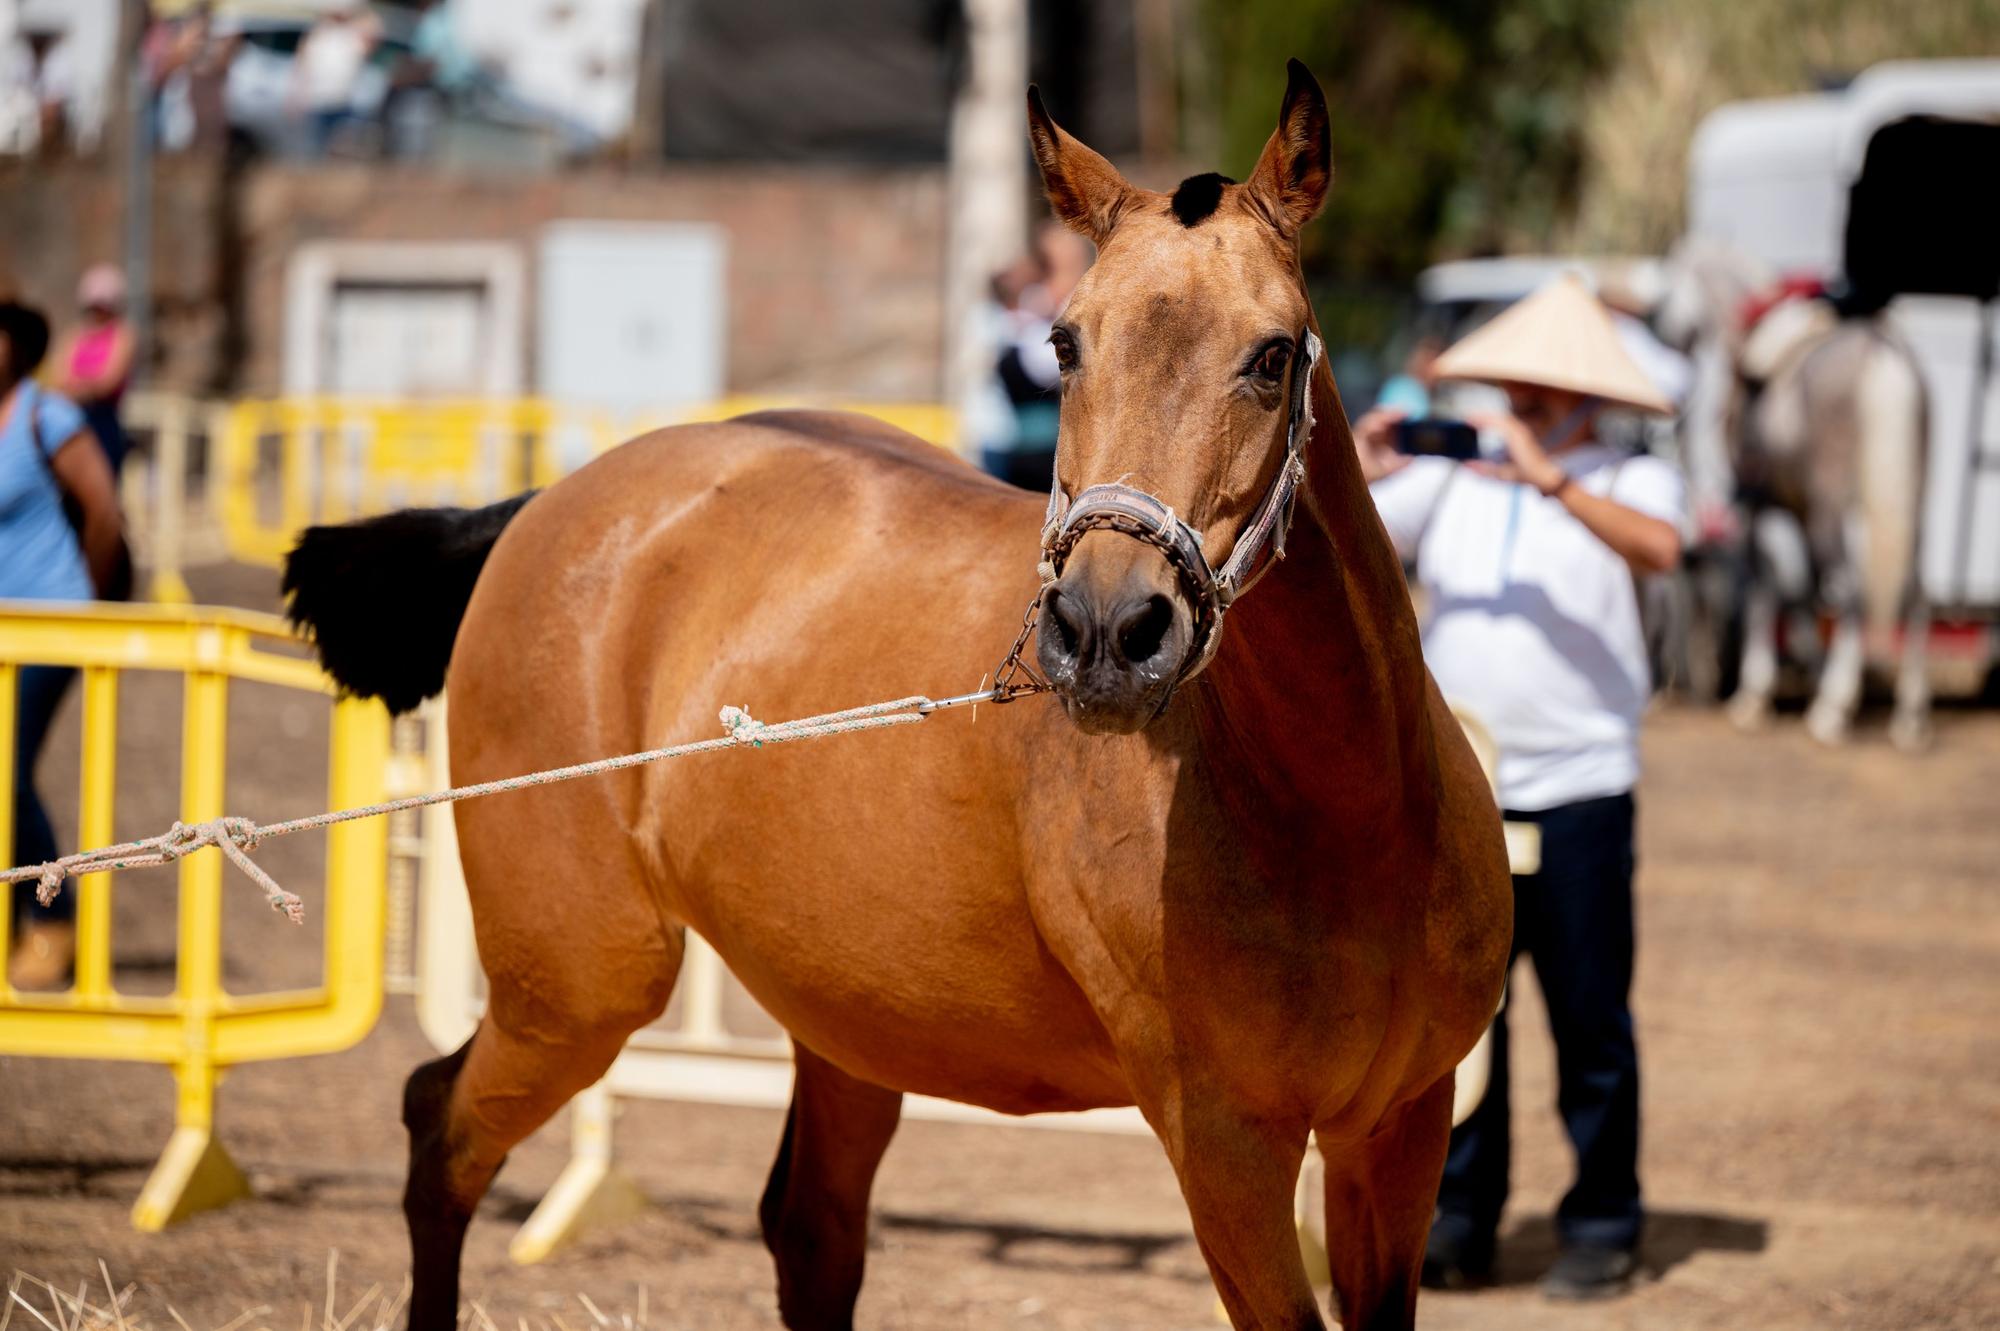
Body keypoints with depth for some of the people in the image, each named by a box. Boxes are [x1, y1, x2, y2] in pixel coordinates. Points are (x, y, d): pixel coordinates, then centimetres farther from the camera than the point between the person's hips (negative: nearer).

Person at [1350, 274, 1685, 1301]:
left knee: (1590, 1021, 1)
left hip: (1578, 788, -3)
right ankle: (1458, 1219, 13)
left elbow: (1658, 546, -20)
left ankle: (1601, 1227, 10)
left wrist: (1550, 480, -27)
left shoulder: (1626, 481, 3)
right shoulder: (1451, 475, 10)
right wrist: (1361, 477, -11)